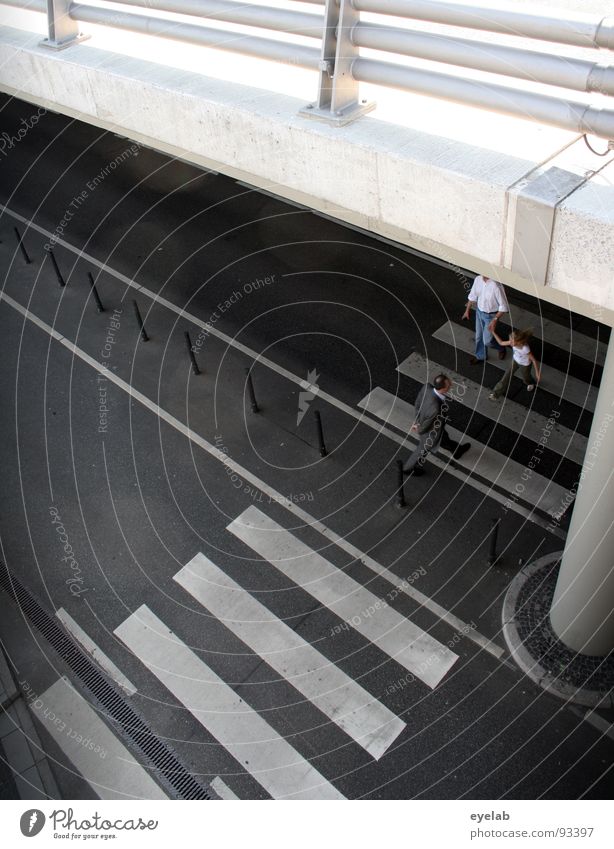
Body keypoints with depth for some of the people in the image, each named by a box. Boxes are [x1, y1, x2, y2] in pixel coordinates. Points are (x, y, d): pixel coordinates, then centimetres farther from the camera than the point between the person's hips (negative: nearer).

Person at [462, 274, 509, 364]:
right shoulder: (478, 279, -13)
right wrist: (467, 310, 13)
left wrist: (495, 320, -28)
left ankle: (501, 348, 40)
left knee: (487, 340, 7)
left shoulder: (496, 286, -33)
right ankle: (480, 356, 45)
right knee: (479, 336, 21)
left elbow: (503, 306, -25)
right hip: (479, 312, 6)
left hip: (490, 315, -6)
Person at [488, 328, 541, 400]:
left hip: (524, 365, -4)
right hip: (515, 360, 4)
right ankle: (496, 393, 21)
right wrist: (493, 332, -22)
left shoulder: (525, 349, -44)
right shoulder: (514, 342, -29)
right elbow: (501, 343, -14)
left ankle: (530, 383, 63)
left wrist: (537, 372, -22)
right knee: (507, 376, 8)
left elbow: (534, 360, -30)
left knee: (525, 376, 25)